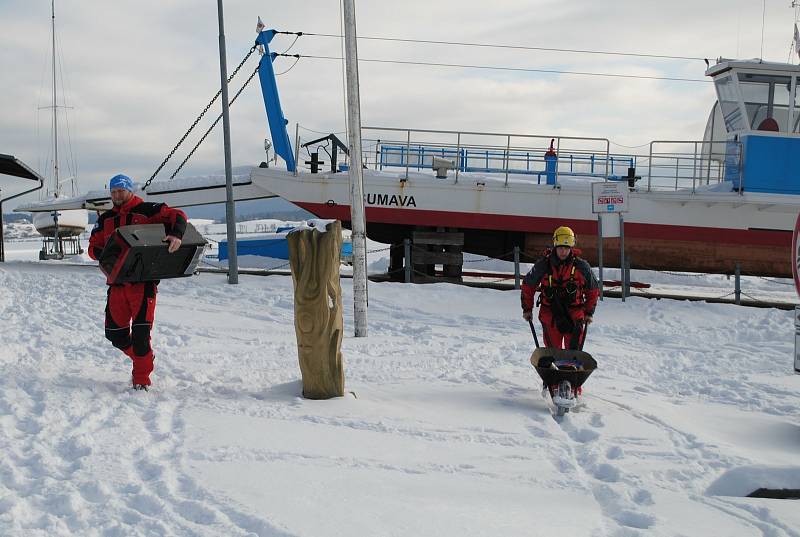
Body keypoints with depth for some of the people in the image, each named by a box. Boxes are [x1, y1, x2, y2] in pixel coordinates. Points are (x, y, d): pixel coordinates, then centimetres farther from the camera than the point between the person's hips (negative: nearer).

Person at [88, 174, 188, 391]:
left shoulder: (146, 210, 0)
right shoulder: (105, 220, 17)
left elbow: (177, 216, -6)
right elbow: (94, 247, 14)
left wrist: (176, 235, -27)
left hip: (143, 280, -5)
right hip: (117, 282, 6)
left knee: (140, 331, -10)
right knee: (115, 333, 7)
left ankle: (141, 379, 3)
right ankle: (142, 359, 32)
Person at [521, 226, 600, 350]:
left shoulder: (581, 266, -2)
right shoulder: (543, 265, -2)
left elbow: (593, 289, 13)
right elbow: (528, 285, 12)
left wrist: (589, 312, 11)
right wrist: (527, 309, 12)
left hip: (575, 314, 0)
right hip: (550, 314, 0)